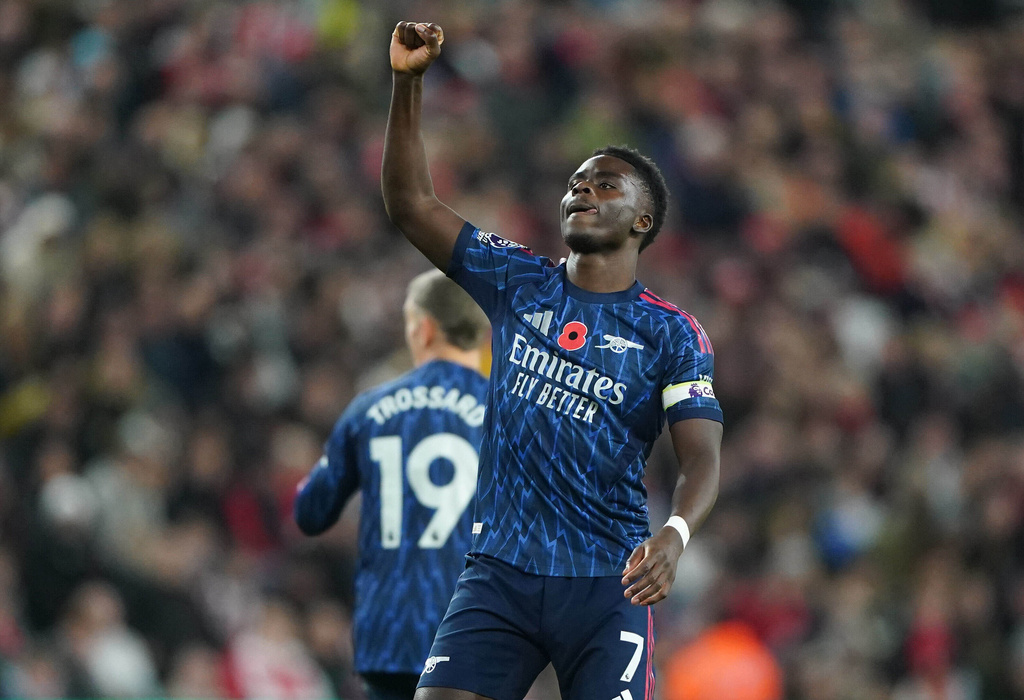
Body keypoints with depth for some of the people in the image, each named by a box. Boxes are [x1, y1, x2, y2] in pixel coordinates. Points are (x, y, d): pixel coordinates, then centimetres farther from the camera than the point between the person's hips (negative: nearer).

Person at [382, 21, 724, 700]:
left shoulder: (672, 334, 1)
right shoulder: (518, 282, 10)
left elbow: (701, 458, -8)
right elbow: (411, 202, 7)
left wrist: (676, 533, -30)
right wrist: (408, 82, -5)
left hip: (607, 584, -2)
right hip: (499, 569, 2)